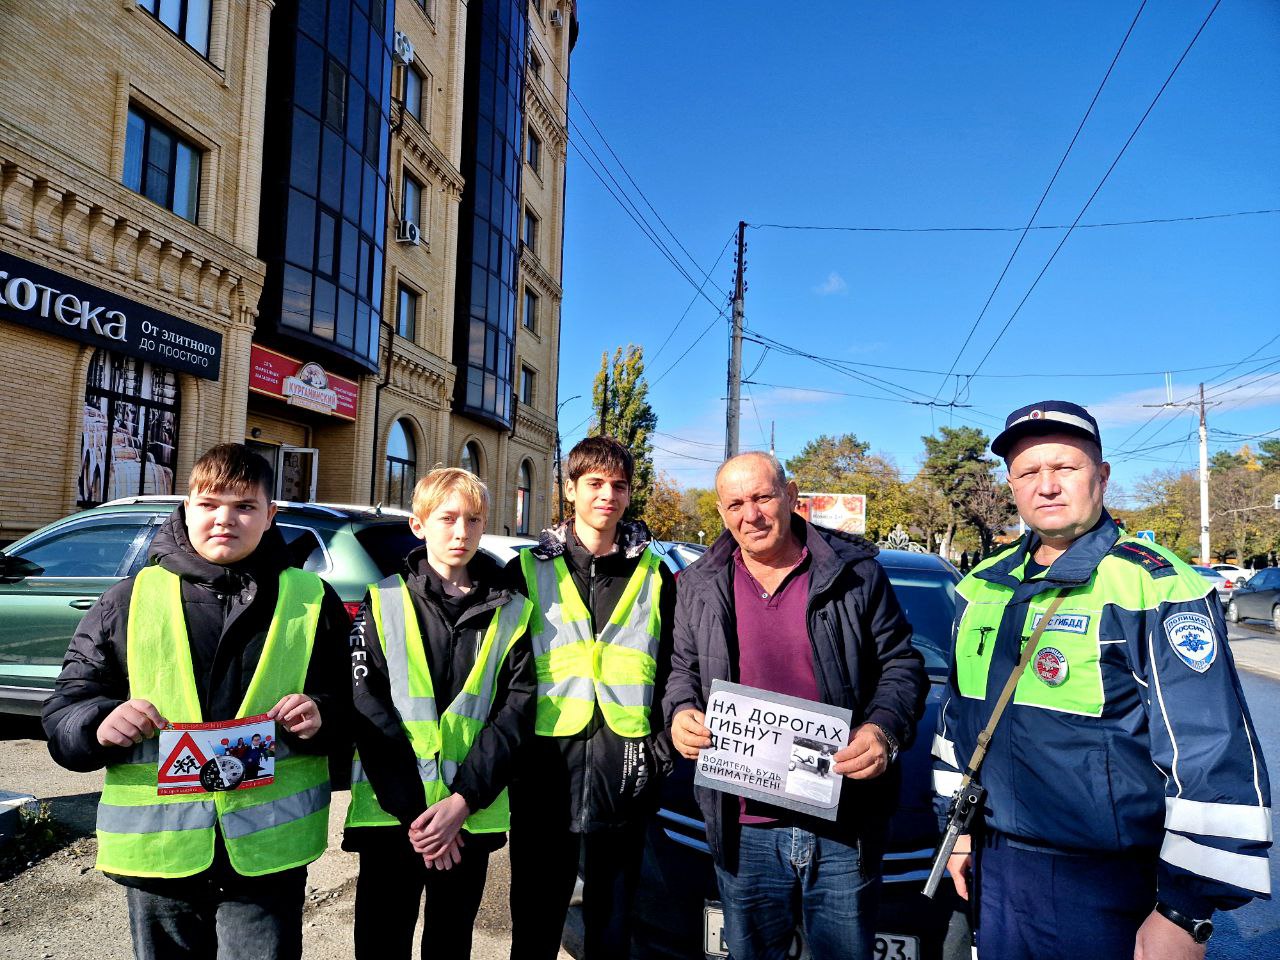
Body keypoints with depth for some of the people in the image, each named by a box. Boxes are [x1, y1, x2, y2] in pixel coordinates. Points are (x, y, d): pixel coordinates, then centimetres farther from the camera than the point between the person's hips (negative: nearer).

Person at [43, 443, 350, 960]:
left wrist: (321, 716, -14)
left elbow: (348, 703, 8)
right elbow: (62, 712, 6)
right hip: (156, 854, 2)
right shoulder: (129, 601, 4)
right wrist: (99, 725, -15)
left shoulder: (310, 600, 4)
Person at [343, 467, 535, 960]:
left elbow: (515, 711, -3)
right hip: (388, 811, -1)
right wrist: (410, 808, -14)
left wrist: (463, 800, -14)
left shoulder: (511, 613, 2)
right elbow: (369, 709, -7)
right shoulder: (384, 603, -1)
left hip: (472, 816, 1)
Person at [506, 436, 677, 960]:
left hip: (624, 779, 1)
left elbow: (670, 670, 10)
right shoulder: (529, 569, 3)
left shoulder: (653, 575, 7)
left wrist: (662, 743, 2)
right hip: (545, 769, -1)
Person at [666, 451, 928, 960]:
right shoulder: (700, 586, 5)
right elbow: (684, 670, 15)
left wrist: (885, 729, -16)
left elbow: (902, 665, 1)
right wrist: (681, 713, -6)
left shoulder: (855, 571, -2)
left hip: (843, 827, -2)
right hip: (744, 828, 2)